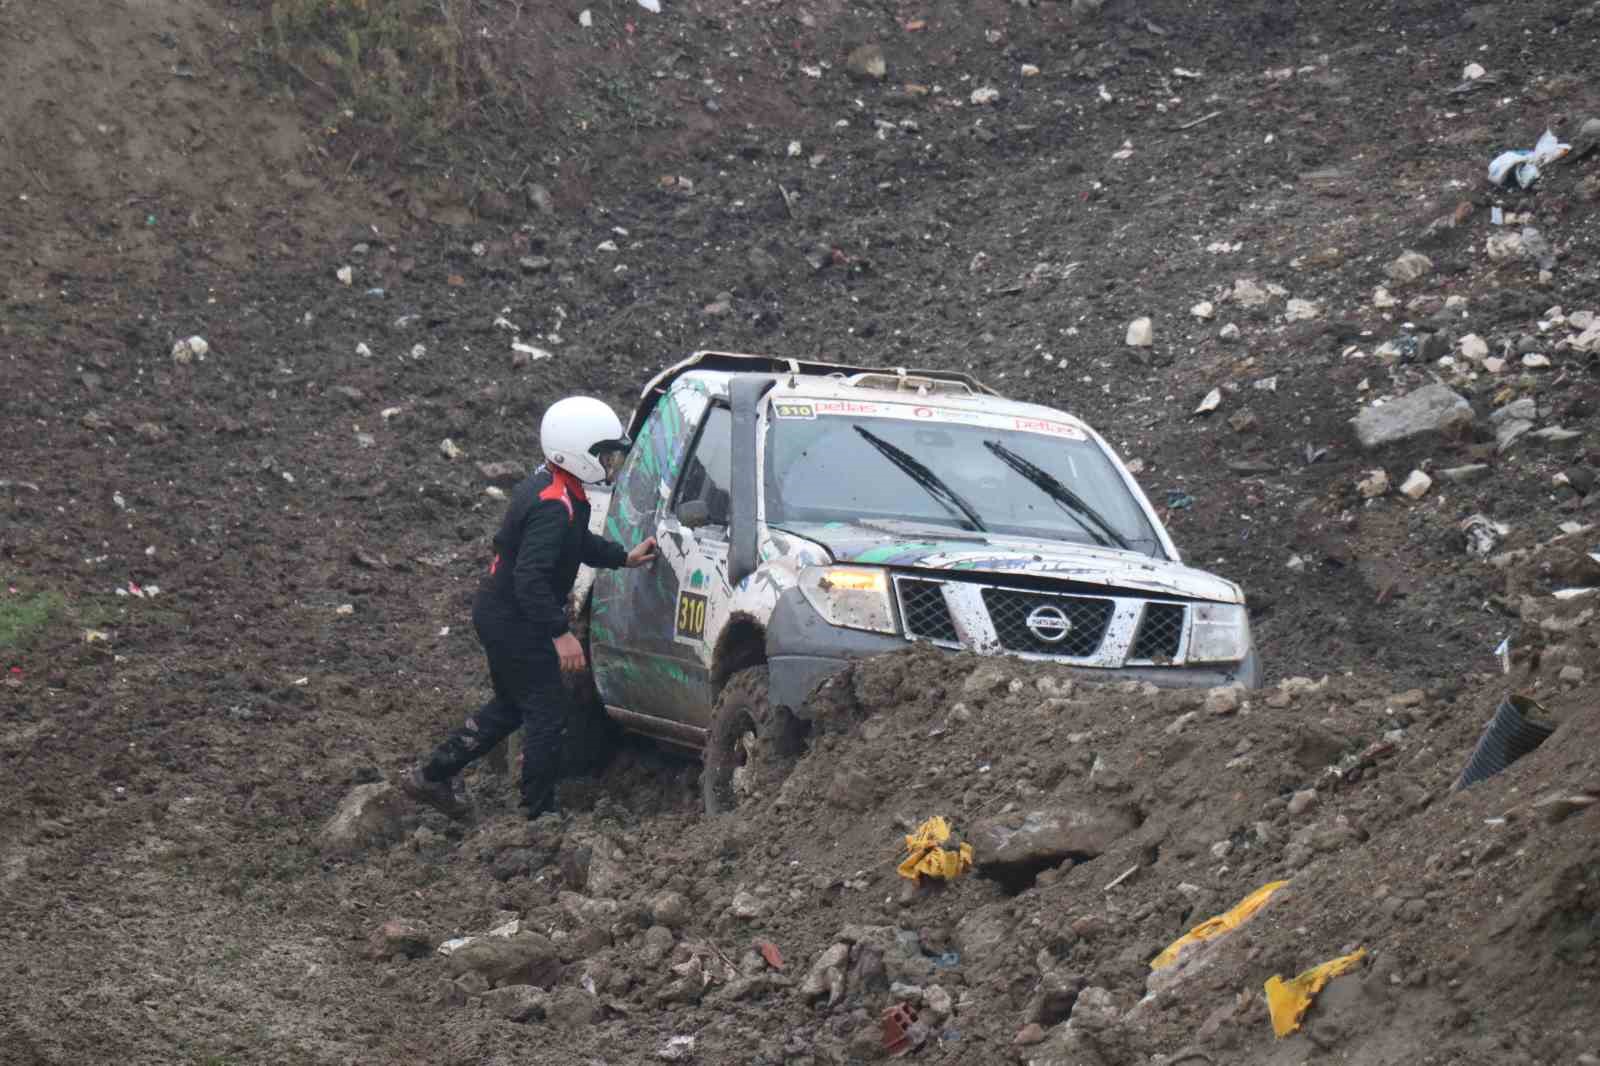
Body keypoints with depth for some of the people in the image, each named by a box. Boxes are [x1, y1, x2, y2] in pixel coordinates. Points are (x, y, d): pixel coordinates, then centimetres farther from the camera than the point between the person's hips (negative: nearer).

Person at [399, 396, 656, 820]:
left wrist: (623, 557, 17)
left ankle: (430, 776, 26)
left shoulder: (546, 485, 6)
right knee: (548, 709, -1)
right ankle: (540, 813, 6)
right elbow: (530, 577, -33)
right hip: (514, 622, -11)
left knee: (511, 705, 21)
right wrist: (561, 633, -32)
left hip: (498, 612, 11)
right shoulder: (554, 507, -27)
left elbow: (577, 542, 24)